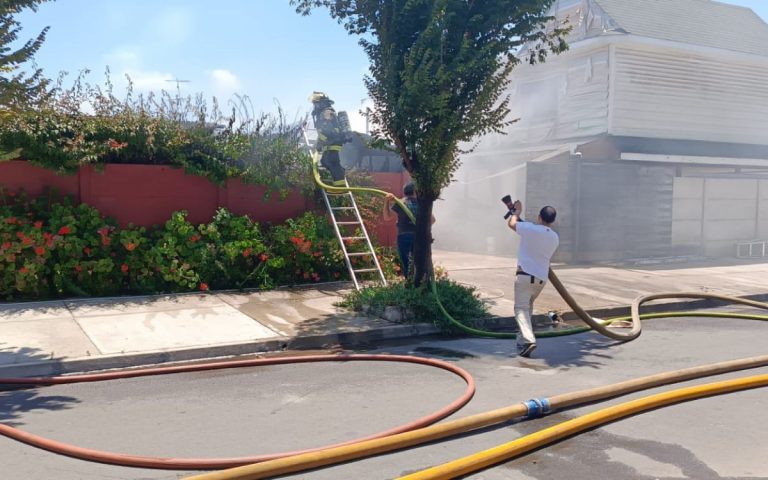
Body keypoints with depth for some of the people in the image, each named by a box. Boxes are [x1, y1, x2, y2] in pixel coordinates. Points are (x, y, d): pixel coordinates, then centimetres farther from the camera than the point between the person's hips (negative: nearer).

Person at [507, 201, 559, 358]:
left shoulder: (530, 228, -10)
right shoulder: (555, 237, 9)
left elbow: (511, 223, 7)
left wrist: (517, 211, 27)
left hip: (525, 275, -6)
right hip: (542, 278, 6)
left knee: (521, 308, -9)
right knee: (528, 307, 21)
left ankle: (528, 340, -27)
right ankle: (522, 340, 27)